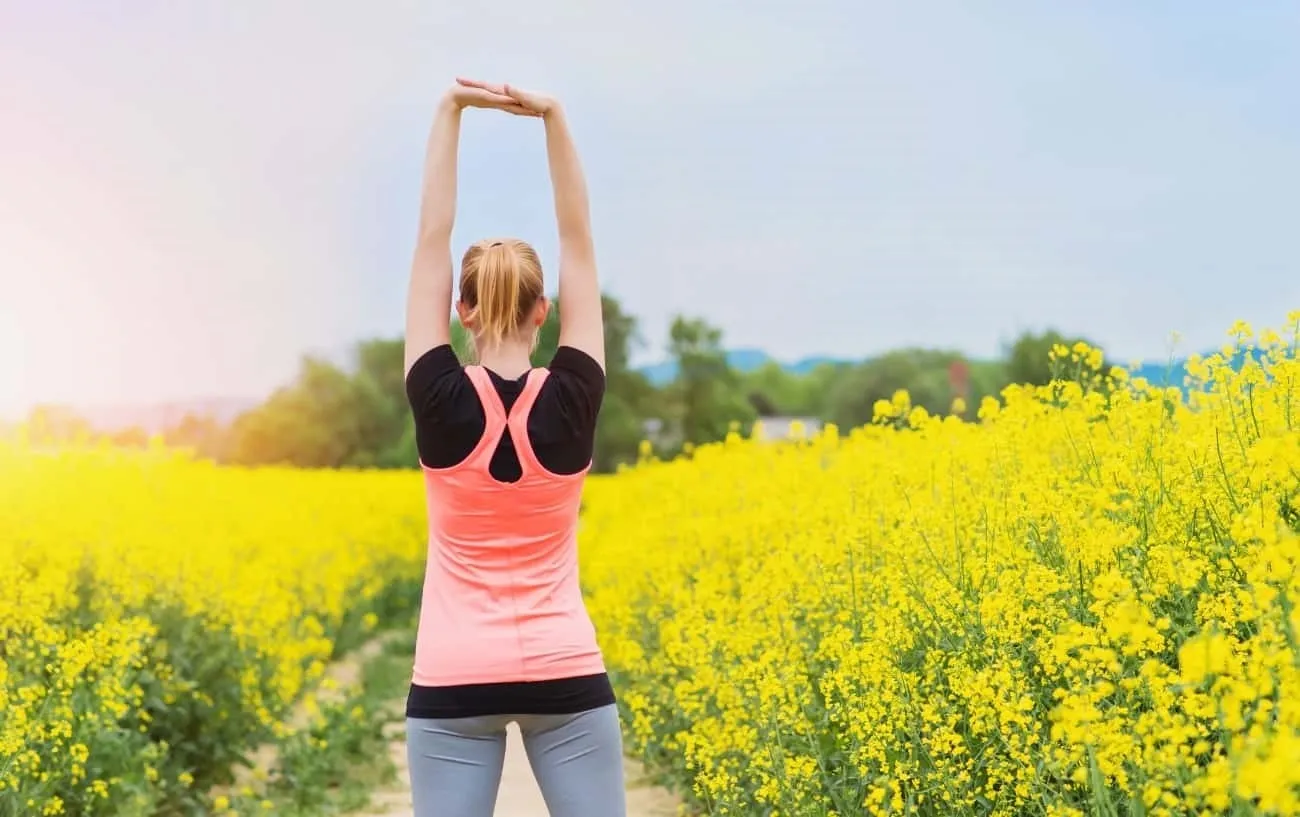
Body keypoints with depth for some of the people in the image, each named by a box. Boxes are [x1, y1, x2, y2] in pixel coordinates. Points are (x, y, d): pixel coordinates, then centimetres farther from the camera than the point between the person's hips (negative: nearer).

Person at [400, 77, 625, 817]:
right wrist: (553, 118, 0)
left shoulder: (441, 400, -7)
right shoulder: (572, 399, -5)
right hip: (565, 677, 1)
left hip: (453, 683, 0)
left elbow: (432, 240, -2)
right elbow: (579, 241, 0)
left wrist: (451, 113, 0)